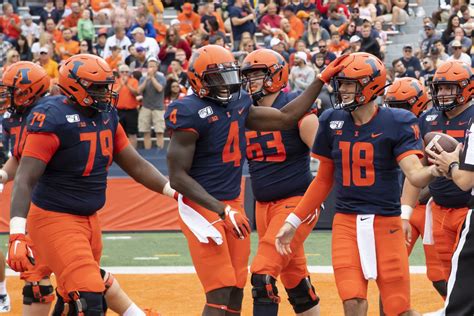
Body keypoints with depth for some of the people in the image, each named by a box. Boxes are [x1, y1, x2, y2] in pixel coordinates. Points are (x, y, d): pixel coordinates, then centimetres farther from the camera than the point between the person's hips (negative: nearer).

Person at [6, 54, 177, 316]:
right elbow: (25, 180, -23)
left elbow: (136, 166, 15)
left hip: (89, 220, 8)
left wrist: (175, 192, 5)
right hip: (55, 219, -8)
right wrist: (17, 236, -33)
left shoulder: (107, 117, 5)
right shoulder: (52, 120, -19)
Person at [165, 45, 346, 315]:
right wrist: (222, 211, -23)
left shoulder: (238, 105, 8)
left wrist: (322, 80, 15)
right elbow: (178, 177, -17)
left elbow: (286, 118, 18)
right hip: (201, 209, -8)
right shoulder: (191, 113, -16)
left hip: (233, 206, 8)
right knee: (220, 293, -12)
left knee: (236, 293, 8)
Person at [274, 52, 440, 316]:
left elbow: (415, 175, -19)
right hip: (346, 223, 3)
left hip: (386, 223, -3)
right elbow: (324, 180, 15)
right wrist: (293, 222, 14)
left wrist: (434, 170, -42)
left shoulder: (397, 123, -7)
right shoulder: (332, 121, 5)